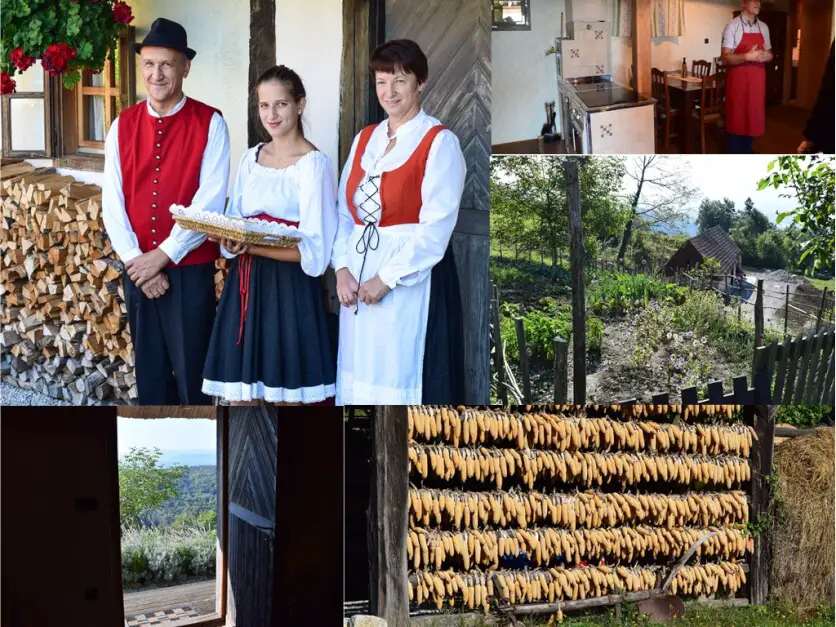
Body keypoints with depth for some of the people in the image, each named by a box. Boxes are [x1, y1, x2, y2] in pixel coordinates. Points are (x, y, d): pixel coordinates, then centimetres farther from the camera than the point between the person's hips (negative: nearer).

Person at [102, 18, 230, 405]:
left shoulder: (209, 123, -6)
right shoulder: (123, 126, 5)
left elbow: (210, 201, -13)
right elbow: (112, 202, 1)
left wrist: (163, 256, -16)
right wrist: (136, 261, -10)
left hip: (191, 269, -4)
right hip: (137, 270, 4)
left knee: (191, 372, 1)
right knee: (149, 370, 11)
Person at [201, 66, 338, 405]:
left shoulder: (314, 164, -9)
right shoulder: (250, 158, 11)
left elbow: (313, 249, -14)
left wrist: (251, 247, -24)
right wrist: (229, 240, -9)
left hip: (289, 288, -6)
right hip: (245, 282, 6)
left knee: (285, 395, 1)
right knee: (238, 392, 5)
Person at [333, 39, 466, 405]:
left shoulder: (439, 142, -6)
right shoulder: (364, 139, 14)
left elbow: (436, 225, -13)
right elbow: (345, 211, 12)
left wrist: (386, 278, -15)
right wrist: (342, 267, -3)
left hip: (412, 276, -6)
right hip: (358, 277, 6)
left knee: (400, 376, -4)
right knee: (360, 377, 7)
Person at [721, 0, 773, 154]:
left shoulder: (764, 27, 12)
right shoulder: (732, 26, -7)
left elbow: (769, 53, 18)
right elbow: (726, 58, -12)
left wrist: (767, 56, -6)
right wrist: (747, 56, -26)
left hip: (757, 81, 6)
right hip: (738, 82, -6)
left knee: (753, 120, 9)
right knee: (736, 120, -2)